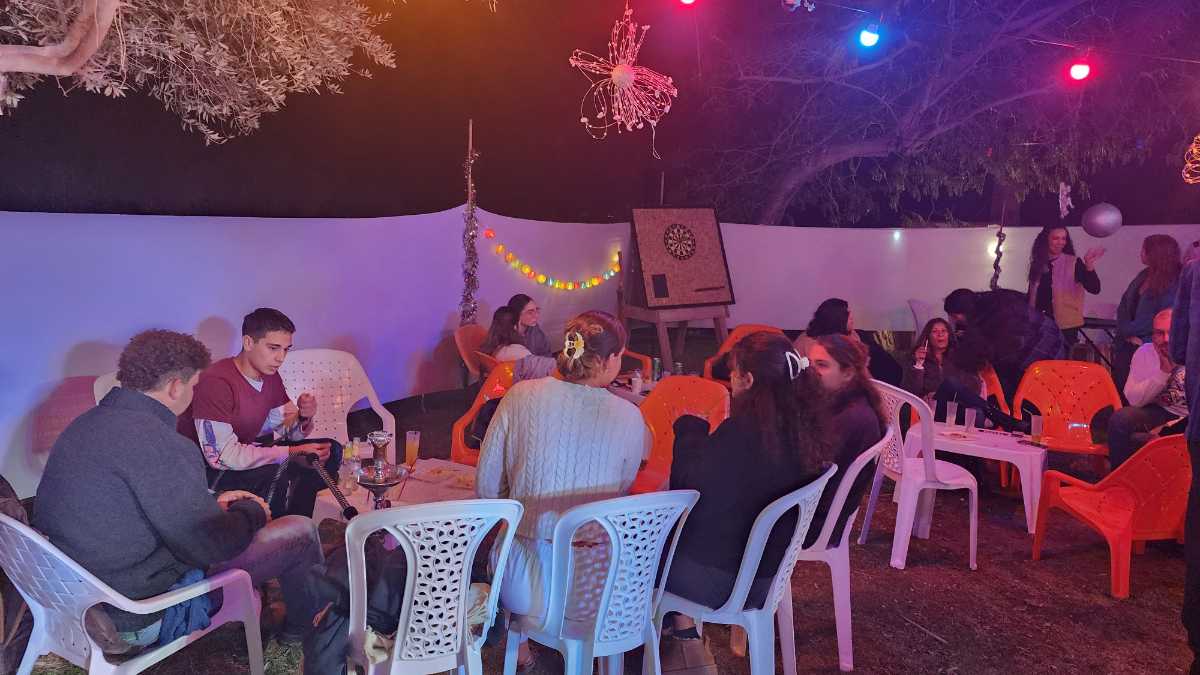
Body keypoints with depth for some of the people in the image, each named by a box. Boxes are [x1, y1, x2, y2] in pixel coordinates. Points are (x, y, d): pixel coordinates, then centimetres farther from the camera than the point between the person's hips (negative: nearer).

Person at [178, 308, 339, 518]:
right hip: (208, 470, -9)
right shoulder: (216, 382, -26)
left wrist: (304, 417, -18)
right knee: (284, 477, -33)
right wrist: (294, 452, -29)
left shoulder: (270, 376, 1)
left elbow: (286, 431, 8)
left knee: (330, 451, -1)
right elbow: (222, 455, -30)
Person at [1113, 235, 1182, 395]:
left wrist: (1128, 330, -9)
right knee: (1119, 387, 8)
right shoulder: (1144, 275, 10)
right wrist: (1128, 334, -6)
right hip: (1126, 346, 7)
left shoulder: (1175, 284, -11)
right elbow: (1123, 307, 8)